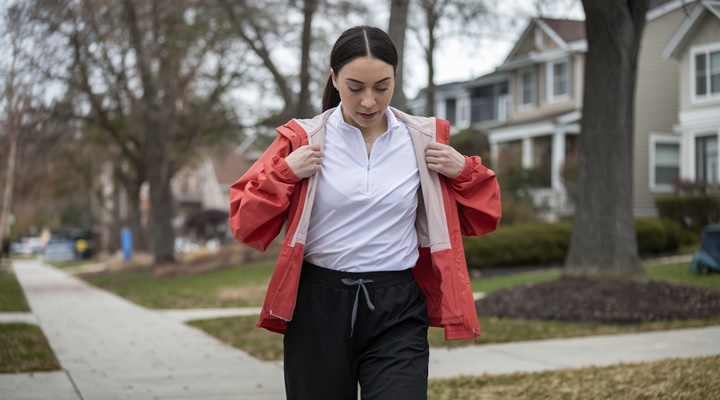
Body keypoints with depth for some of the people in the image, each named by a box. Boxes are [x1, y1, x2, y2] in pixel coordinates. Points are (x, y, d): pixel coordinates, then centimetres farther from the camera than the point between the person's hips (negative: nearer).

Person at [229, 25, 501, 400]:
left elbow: (480, 218, 13)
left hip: (396, 312, 0)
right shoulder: (303, 140, -1)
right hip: (318, 308, 0)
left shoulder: (425, 141, 4)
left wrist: (465, 171, -4)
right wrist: (284, 173, -12)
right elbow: (245, 222, 2)